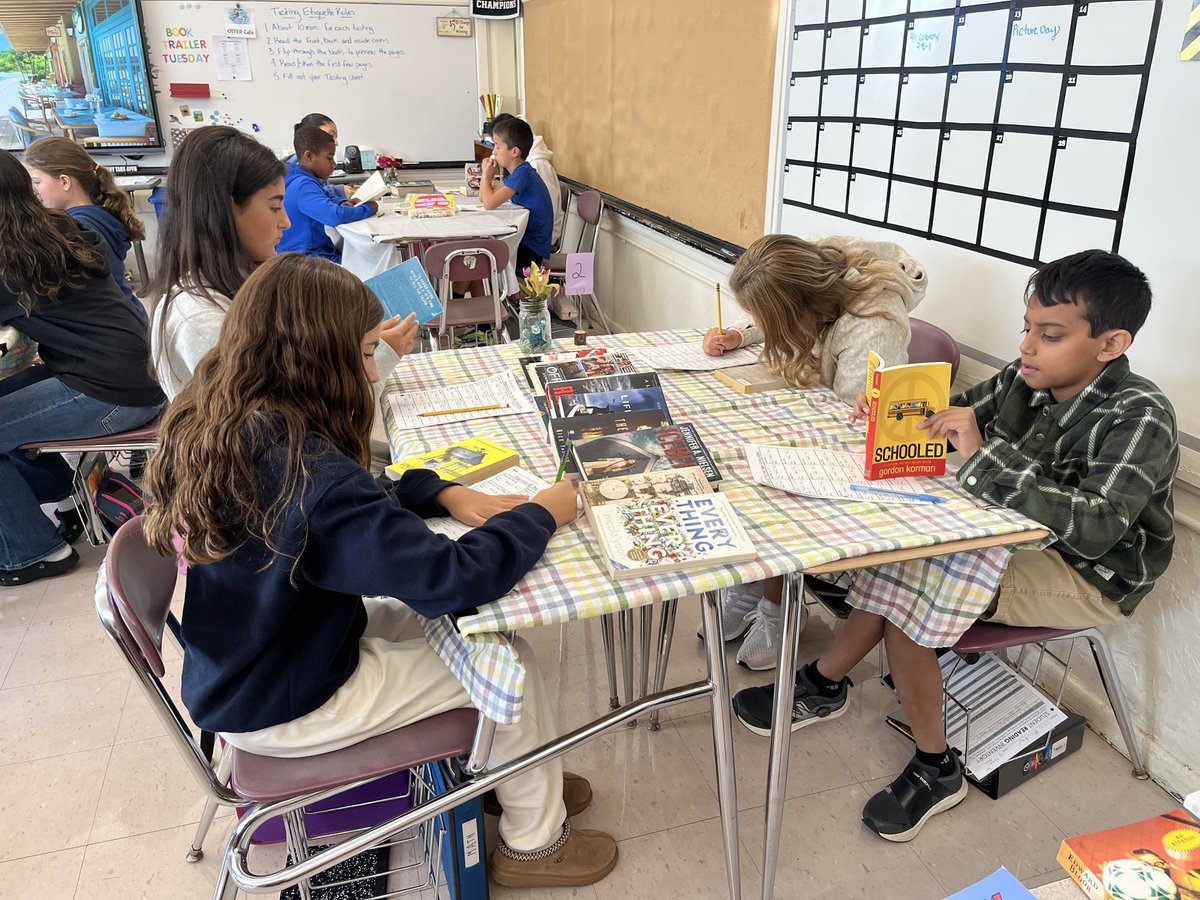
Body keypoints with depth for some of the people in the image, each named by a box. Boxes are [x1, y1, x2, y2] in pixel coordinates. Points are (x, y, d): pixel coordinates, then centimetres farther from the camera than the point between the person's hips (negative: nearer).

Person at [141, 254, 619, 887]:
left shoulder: (212, 425, -8)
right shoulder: (304, 471, -36)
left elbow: (355, 505, 5)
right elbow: (452, 579, -35)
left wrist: (442, 493, -9)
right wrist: (541, 515, -18)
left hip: (240, 671, 8)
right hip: (281, 709, -8)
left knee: (466, 626, 14)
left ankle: (515, 772, 34)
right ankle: (533, 841, 23)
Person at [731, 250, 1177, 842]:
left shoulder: (1140, 417, -23)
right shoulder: (1025, 378, -4)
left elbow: (1096, 526, -36)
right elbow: (948, 419, 10)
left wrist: (984, 455, -39)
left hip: (1089, 577, -7)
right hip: (1017, 538, 7)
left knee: (908, 590, -23)